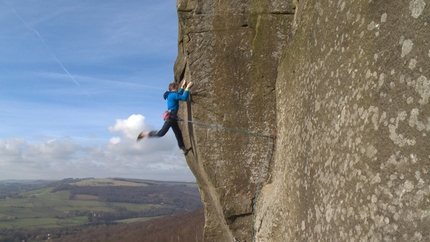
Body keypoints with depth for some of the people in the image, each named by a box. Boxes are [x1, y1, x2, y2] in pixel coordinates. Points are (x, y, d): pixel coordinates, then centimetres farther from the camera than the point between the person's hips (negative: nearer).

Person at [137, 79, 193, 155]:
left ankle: (184, 150, 20)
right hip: (170, 116, -11)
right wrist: (187, 88, -14)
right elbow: (184, 98, -20)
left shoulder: (171, 95, 18)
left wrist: (183, 86, 35)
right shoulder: (173, 95, -11)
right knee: (161, 133, -14)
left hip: (172, 117, 11)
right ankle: (144, 134, -2)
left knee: (178, 133, 13)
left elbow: (180, 94, 37)